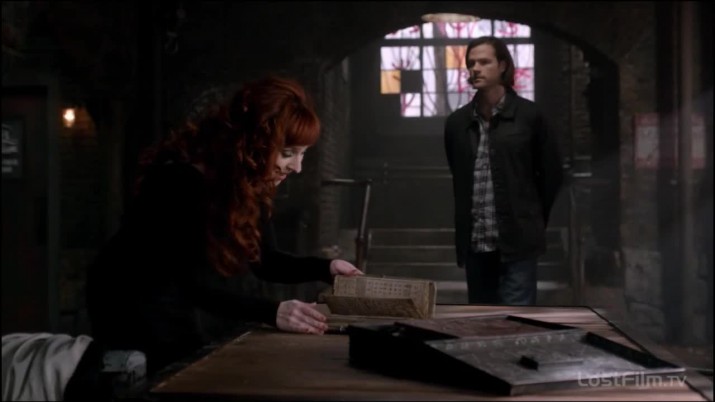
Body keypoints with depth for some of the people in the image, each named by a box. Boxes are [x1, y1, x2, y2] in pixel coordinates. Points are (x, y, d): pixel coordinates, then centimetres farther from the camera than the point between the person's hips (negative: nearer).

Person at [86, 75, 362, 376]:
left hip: (203, 314, 7)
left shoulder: (250, 183, -3)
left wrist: (325, 268, -10)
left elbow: (262, 260, 5)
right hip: (141, 316, -7)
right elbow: (192, 281, -33)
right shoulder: (182, 180, -27)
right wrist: (271, 312, -43)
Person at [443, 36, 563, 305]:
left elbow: (552, 173, 6)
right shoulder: (457, 122, 7)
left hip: (517, 239, -4)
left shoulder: (528, 115, -2)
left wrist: (531, 220, 9)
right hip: (474, 241, 4)